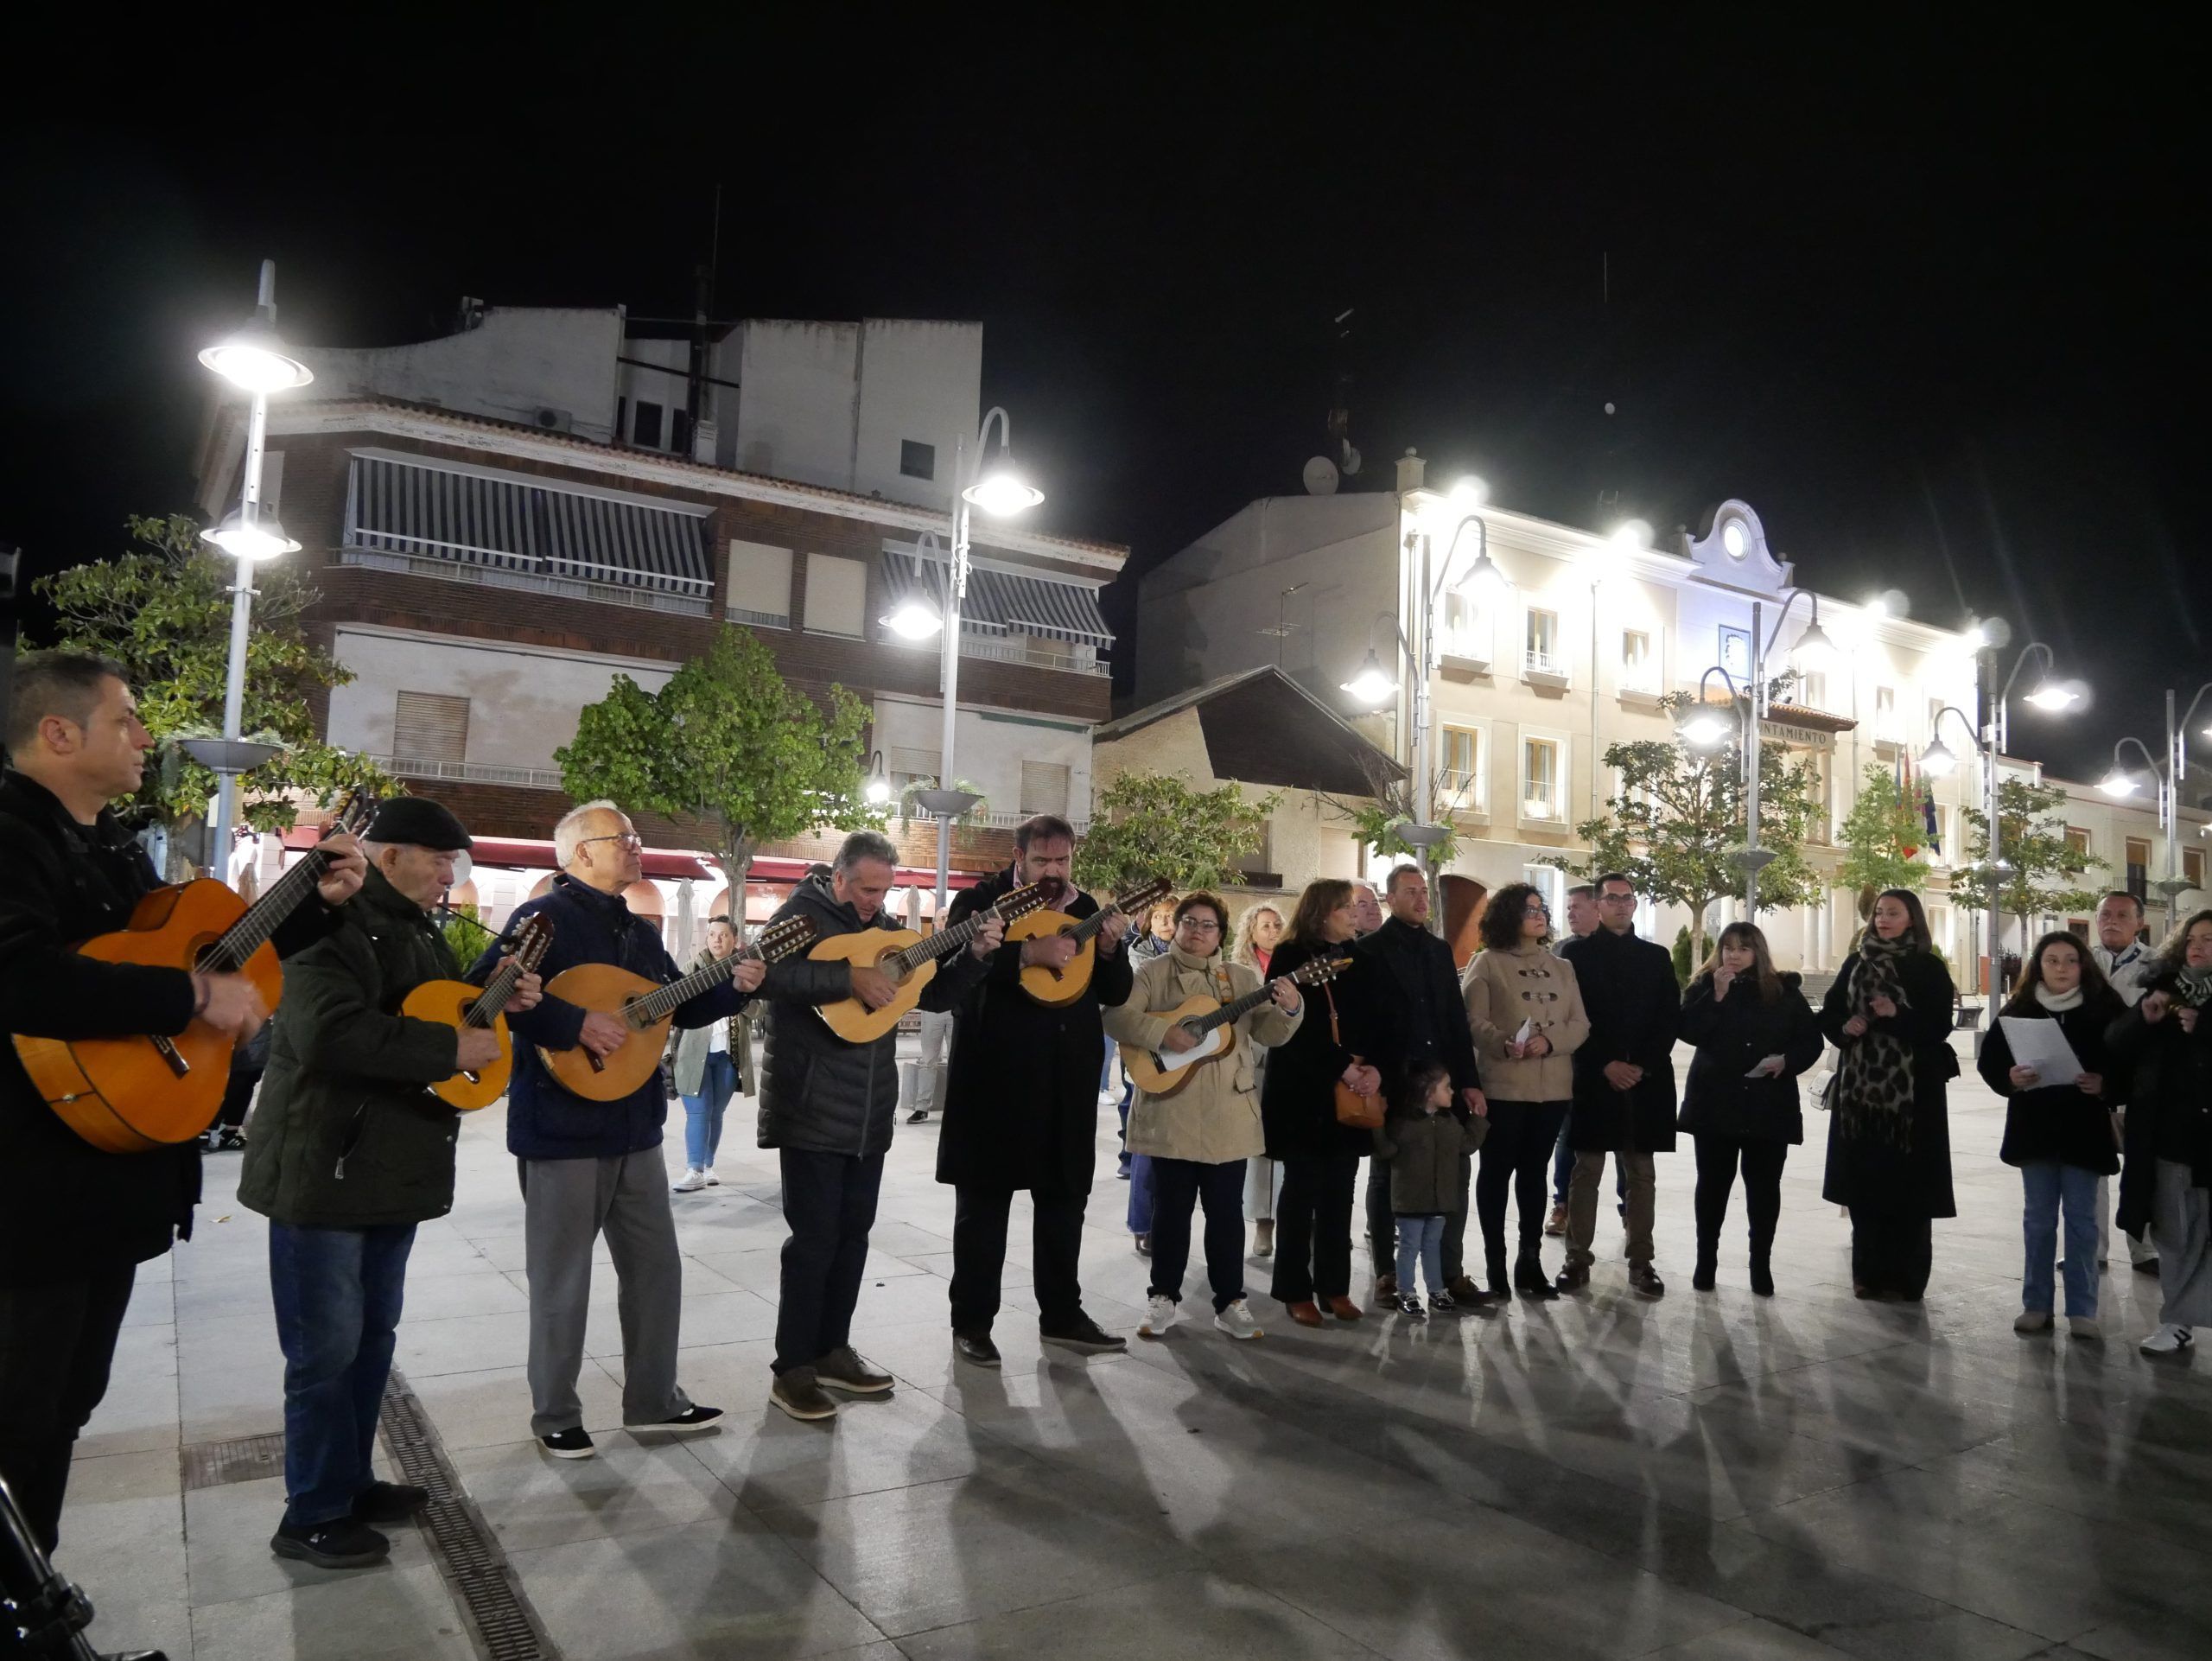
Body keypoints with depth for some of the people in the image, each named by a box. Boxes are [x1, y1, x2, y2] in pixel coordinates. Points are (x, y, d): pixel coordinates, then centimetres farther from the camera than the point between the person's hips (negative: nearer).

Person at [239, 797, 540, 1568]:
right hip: (325, 1169, -9)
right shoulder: (333, 922, -17)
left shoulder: (418, 927, 13)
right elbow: (328, 1032, -32)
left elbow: (434, 1013, 25)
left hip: (393, 1167, 9)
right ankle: (313, 1516, 14)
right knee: (327, 1347, 1)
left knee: (372, 1336, 17)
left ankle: (351, 1483, 31)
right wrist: (450, 1048, -26)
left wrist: (496, 1005, 5)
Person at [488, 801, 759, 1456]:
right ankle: (555, 1415, 21)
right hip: (563, 1128, -8)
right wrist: (575, 1022, -29)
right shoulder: (545, 918, -12)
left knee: (657, 1265, 13)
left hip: (635, 1127, 8)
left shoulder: (640, 931, 14)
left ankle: (653, 1400, 26)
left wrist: (733, 988, 2)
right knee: (562, 1277, 5)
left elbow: (682, 1007, 19)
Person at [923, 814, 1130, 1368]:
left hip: (1067, 1081, 5)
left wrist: (1110, 949, -10)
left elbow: (1116, 994, 10)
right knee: (983, 1203, 4)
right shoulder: (981, 902, -6)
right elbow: (949, 978, -21)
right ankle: (971, 1323, 15)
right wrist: (1026, 955, -29)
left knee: (1065, 1198, 12)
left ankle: (1062, 1315, 25)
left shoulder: (1085, 908, 10)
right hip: (996, 1077, -5)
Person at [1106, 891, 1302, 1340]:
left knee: (1226, 1209, 8)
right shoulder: (1153, 974, 1)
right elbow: (1115, 1017, -10)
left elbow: (1268, 1034, 5)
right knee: (1171, 1207, 6)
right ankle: (1163, 1298, 18)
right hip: (1171, 1115, -2)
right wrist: (1163, 1032, -22)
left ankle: (1230, 1302, 17)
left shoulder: (1242, 978, 10)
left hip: (1228, 1115, 2)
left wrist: (1288, 1010, -15)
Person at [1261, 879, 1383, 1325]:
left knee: (1340, 1193, 8)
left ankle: (1334, 1286, 17)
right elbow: (1295, 1026, -13)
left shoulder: (1359, 960, 12)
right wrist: (1343, 1067, -18)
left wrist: (1374, 1068, -9)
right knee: (1302, 1191, 1)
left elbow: (1376, 1020, 8)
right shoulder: (1291, 957, -5)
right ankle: (1295, 1290, 9)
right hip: (1303, 1091, -5)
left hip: (1351, 1094, 5)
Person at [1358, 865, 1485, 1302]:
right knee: (1386, 1176, 6)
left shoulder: (1440, 950, 15)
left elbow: (1457, 1018, 13)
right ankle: (1385, 1270, 16)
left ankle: (1451, 1270, 10)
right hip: (1391, 1082, -4)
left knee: (1454, 1174, 1)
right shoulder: (1371, 950, -1)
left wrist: (1469, 1081, 7)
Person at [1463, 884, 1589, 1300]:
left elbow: (1580, 1024, 6)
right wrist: (1504, 1044, -27)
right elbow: (1474, 1020, -9)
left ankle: (1530, 1262, 20)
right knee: (1497, 1172, 1)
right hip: (1503, 1086, -5)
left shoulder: (1562, 967, 15)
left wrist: (1549, 1042, -13)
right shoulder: (1487, 962, 0)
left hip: (1552, 1087, 5)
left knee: (1534, 1173, 12)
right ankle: (1495, 1265, 8)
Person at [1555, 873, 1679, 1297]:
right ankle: (1578, 1258, 8)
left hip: (1646, 1081, 3)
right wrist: (1606, 1065, -11)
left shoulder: (1656, 956, 13)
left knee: (1641, 1175, 6)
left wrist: (1642, 1066, -7)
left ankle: (1641, 1262, 11)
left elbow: (1670, 1019, 6)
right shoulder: (1576, 953, 4)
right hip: (1594, 1080, -2)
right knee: (1586, 1172, 1)